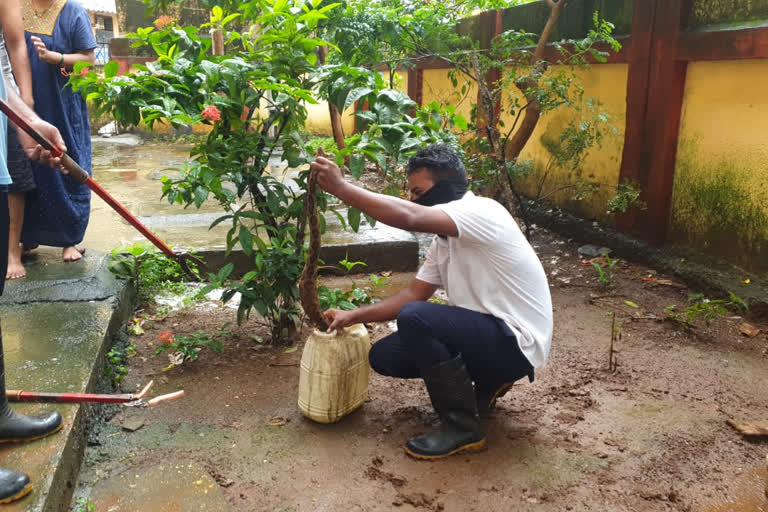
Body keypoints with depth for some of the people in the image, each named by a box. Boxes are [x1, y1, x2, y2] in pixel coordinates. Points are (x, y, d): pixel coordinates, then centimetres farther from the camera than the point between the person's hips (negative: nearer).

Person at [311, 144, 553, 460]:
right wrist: (353, 316, 3)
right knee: (383, 356, 3)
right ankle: (485, 384, 16)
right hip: (485, 334, 9)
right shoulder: (443, 243, 9)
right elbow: (412, 295, 10)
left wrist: (340, 188, -28)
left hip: (516, 343, -9)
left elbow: (409, 217, -35)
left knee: (415, 319, -29)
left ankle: (462, 428, -12)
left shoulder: (482, 211, -20)